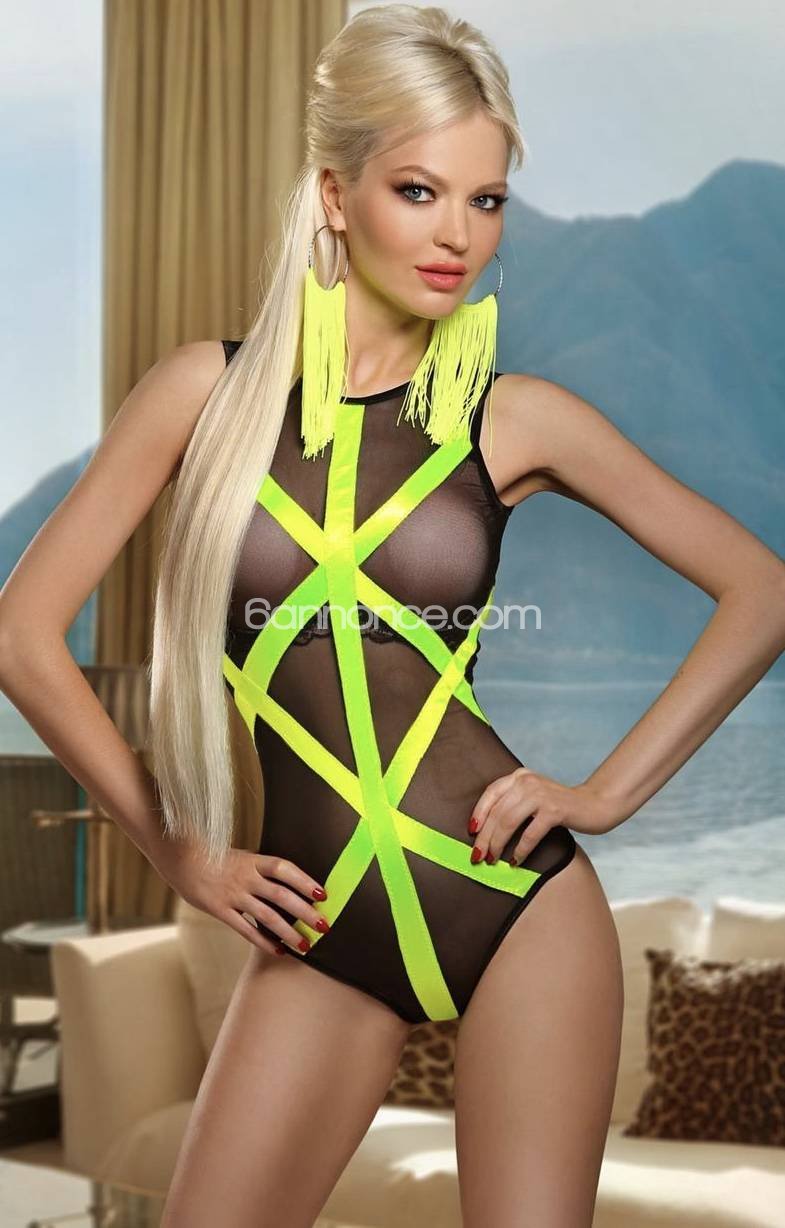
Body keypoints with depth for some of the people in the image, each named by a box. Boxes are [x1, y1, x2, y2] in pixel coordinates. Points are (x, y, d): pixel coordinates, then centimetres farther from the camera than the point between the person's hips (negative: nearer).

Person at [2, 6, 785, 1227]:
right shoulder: (213, 388, 0)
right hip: (322, 935, 1)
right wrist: (181, 854, 2)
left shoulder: (517, 418, 0)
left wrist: (611, 792, -1)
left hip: (524, 905, 0)